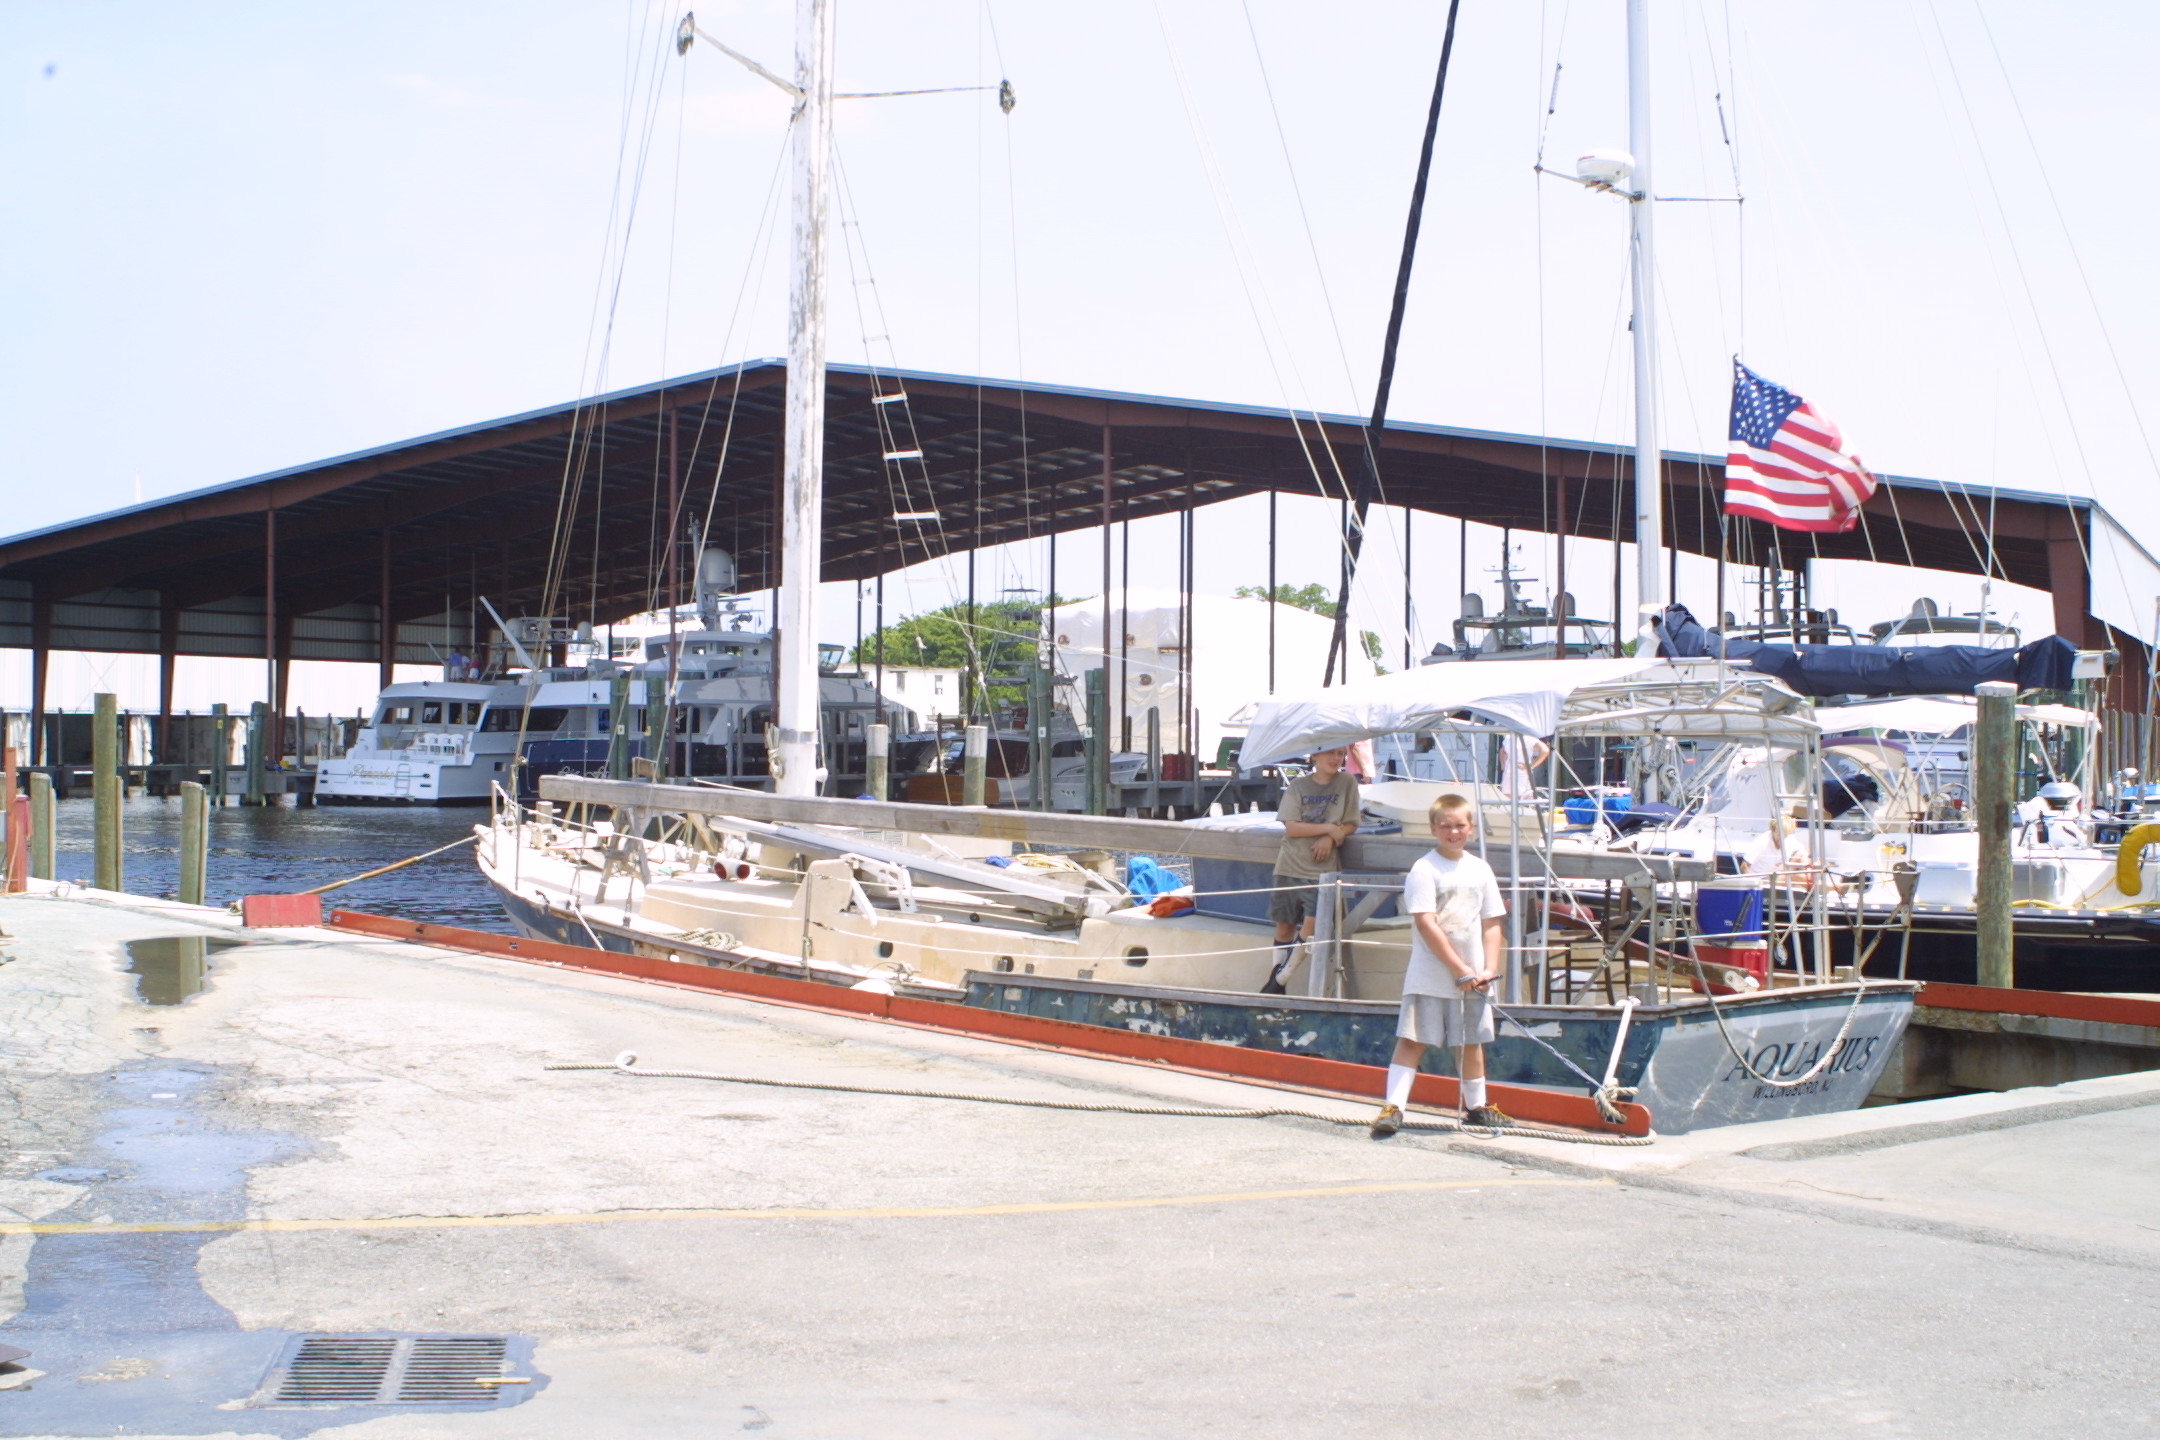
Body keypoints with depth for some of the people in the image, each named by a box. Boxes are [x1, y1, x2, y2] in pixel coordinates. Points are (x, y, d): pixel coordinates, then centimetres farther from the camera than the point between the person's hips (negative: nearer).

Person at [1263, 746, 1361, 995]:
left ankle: (1279, 980, 6)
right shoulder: (1297, 786, 0)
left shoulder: (1347, 783, 3)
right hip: (1290, 866, 1)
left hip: (1323, 869, 0)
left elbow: (1350, 825, 4)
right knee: (1284, 925, 7)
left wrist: (1330, 839, -14)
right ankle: (1276, 973, 21)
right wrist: (1329, 828, -13)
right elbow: (1291, 827, -7)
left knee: (1310, 929, -8)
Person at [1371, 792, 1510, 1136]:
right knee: (1412, 1039, -8)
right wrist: (1460, 969, -17)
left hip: (1472, 976, 5)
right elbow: (1426, 924, -16)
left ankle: (1477, 1106, 30)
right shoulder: (1424, 870, -9)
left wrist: (1489, 969, -3)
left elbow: (1492, 924, 11)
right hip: (1430, 975, -5)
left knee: (1471, 1041, 16)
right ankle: (1393, 1107, -8)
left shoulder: (1480, 870, 9)